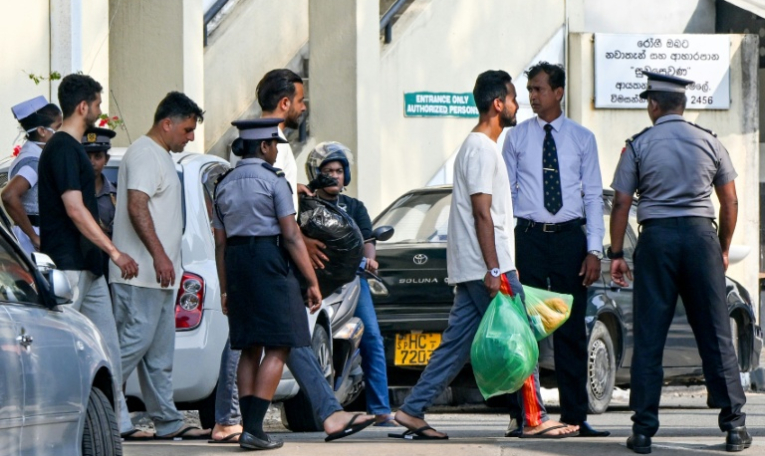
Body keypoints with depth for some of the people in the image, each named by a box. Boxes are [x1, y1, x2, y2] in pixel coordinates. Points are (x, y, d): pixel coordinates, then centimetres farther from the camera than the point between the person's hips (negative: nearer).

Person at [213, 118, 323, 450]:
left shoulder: (224, 185, 12)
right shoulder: (273, 180, -7)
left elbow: (220, 243, 12)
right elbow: (291, 236, -11)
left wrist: (225, 290, 17)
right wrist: (312, 281, -8)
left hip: (236, 264, 7)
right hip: (270, 264, -7)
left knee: (250, 349, 12)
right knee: (277, 348, -5)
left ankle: (248, 427, 7)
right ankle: (253, 428, -14)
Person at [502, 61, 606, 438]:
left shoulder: (582, 138, 6)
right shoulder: (517, 138, 6)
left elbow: (593, 196, 6)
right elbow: (506, 193, 6)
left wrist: (594, 250, -2)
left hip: (570, 237, 1)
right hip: (528, 236, -1)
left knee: (571, 330, 3)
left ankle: (574, 417, 7)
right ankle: (521, 414, 1)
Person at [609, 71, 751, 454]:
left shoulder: (639, 146, 1)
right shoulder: (710, 143, 6)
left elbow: (621, 204, -1)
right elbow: (730, 203, 9)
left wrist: (616, 254, 6)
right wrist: (723, 249, 19)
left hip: (656, 237, -1)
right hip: (701, 235, 1)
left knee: (649, 338, 1)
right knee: (715, 335, 3)